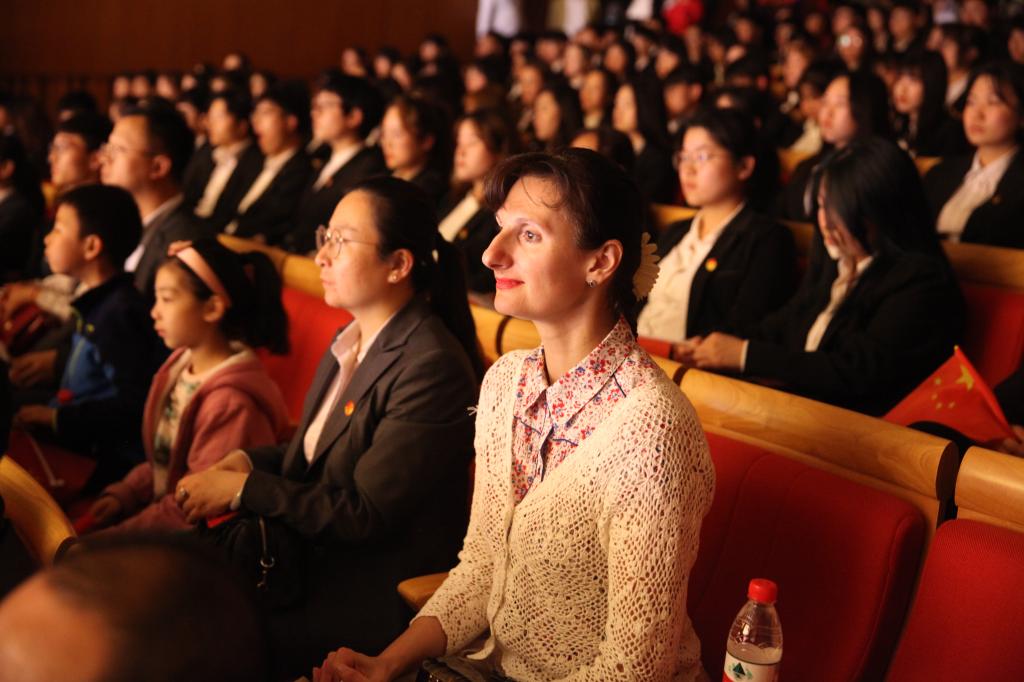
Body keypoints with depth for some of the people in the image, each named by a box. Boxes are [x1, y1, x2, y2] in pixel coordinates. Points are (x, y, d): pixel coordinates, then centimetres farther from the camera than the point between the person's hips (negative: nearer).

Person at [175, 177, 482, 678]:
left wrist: (242, 489, -15)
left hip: (381, 593, -8)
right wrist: (243, 462, -3)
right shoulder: (351, 342, 6)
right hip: (315, 555, 8)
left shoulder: (433, 368, -22)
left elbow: (363, 515, -20)